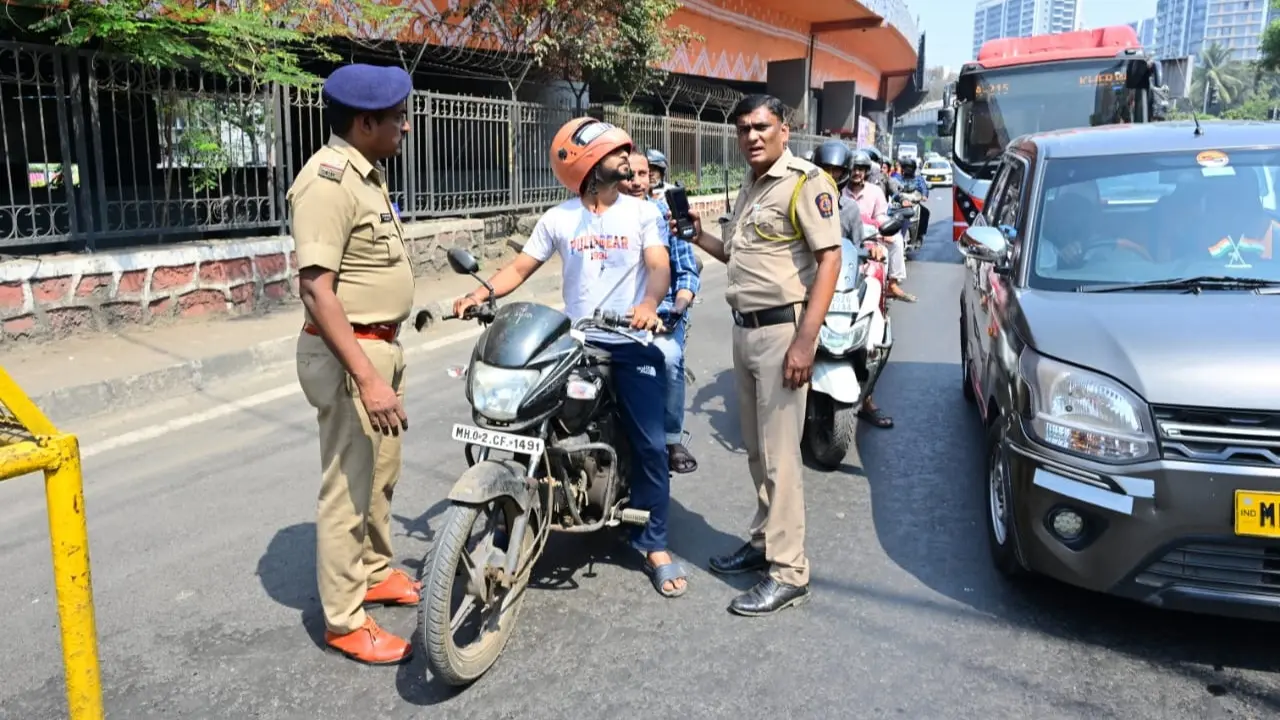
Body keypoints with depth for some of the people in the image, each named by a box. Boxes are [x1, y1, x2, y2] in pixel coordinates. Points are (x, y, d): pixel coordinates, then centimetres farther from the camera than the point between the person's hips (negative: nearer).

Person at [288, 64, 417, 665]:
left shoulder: (369, 172, 12)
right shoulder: (328, 180, -19)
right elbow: (316, 287, -26)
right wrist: (366, 377, -29)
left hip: (382, 345, 10)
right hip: (349, 355, -10)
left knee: (382, 474, 21)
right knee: (348, 487, 0)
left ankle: (376, 574, 39)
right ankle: (344, 621, 13)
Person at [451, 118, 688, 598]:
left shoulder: (643, 212, 4)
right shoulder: (558, 219, 6)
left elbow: (659, 266, -10)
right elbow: (521, 268, 3)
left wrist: (649, 304, -32)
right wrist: (480, 293, -16)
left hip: (633, 344, 0)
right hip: (577, 343, 1)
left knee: (649, 445, -1)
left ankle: (653, 544, 11)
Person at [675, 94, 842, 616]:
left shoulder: (805, 182, -10)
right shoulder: (749, 187, 17)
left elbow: (829, 258, -17)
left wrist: (804, 339, -23)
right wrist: (699, 236, 8)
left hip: (782, 328, -9)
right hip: (745, 329, 9)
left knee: (780, 456, -6)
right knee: (756, 450, 16)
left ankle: (788, 573, 2)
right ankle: (763, 540, 29)